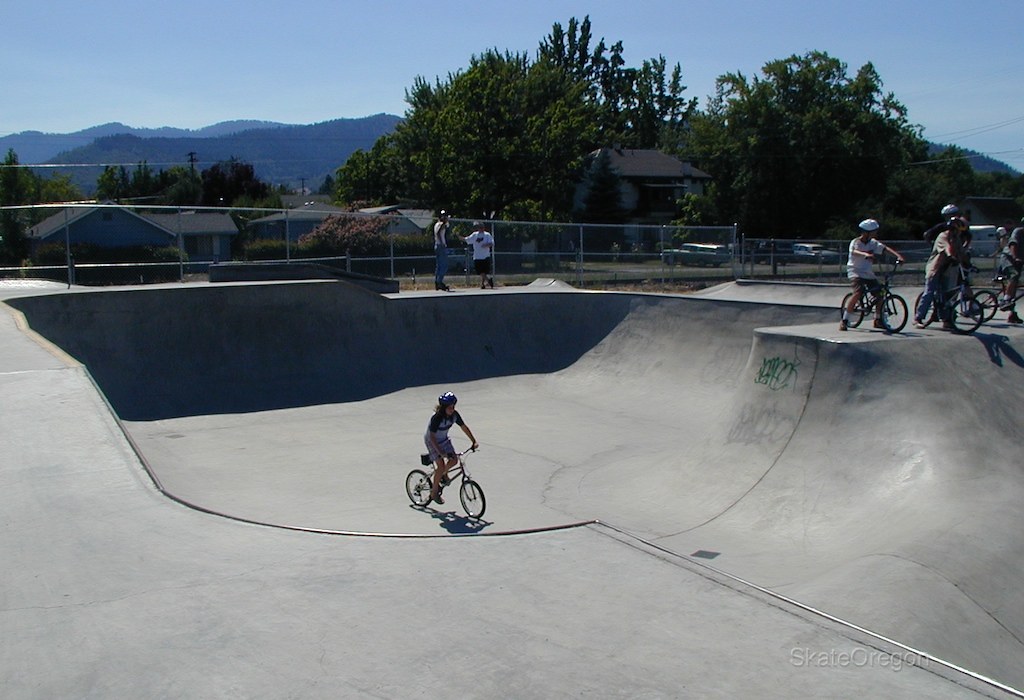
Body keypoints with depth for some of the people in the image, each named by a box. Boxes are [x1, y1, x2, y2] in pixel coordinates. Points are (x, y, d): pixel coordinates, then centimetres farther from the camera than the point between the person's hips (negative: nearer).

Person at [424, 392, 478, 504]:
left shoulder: (454, 415, -15)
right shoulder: (437, 418, -32)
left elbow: (464, 427, -4)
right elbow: (432, 436, -32)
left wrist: (474, 441, -8)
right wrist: (439, 451, -39)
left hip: (444, 440, 6)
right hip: (432, 441, -6)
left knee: (454, 460, -7)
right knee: (441, 465, -14)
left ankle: (442, 474, 25)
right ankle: (434, 492, 1)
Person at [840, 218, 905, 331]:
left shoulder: (873, 242, 4)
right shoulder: (855, 242, -11)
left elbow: (885, 248, -7)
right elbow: (854, 252, -32)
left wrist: (898, 255, -23)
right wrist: (866, 254, -52)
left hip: (868, 273, 6)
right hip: (855, 271, -6)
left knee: (879, 293, -1)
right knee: (858, 293, -26)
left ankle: (878, 320, 18)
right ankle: (844, 320, -20)